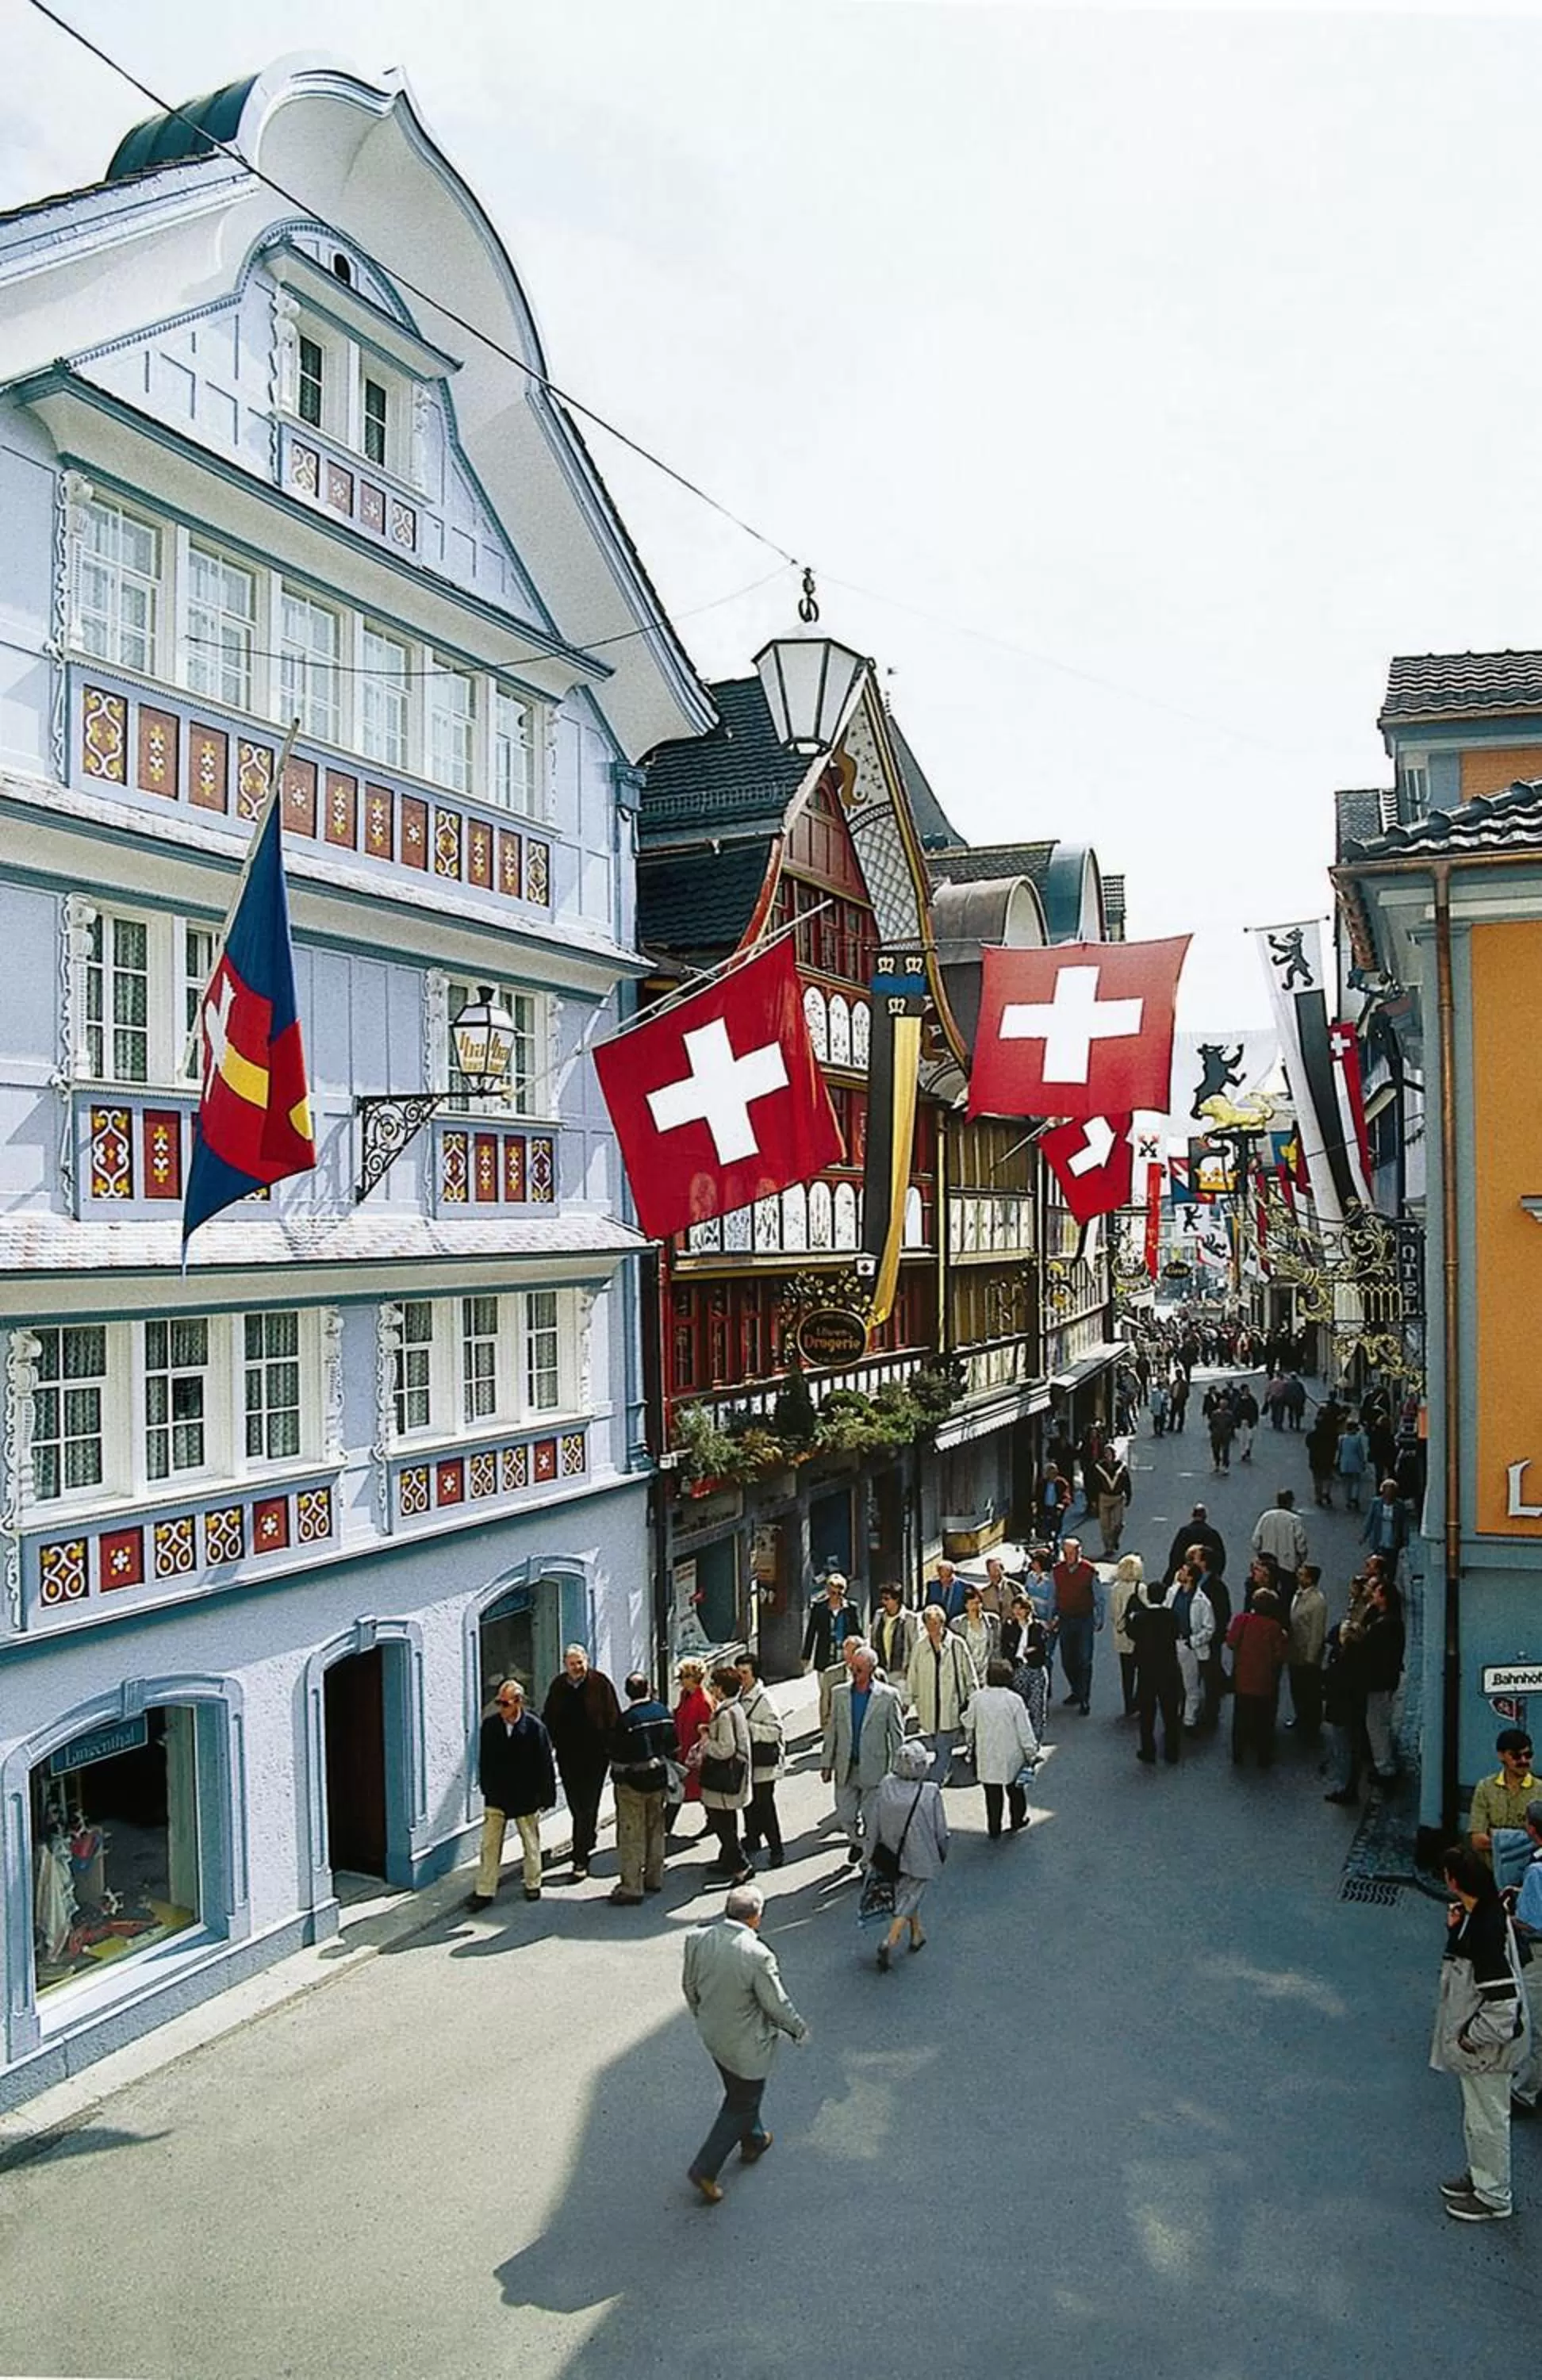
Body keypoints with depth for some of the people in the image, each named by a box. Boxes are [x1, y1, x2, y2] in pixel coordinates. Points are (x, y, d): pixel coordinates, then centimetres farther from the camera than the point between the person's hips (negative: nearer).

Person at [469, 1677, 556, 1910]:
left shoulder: (534, 1727, -13)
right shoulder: (490, 1725, -5)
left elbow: (544, 1765, -7)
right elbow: (484, 1761, 6)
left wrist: (546, 1795, -6)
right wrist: (487, 1789, 6)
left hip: (526, 1797, -2)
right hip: (496, 1797, 2)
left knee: (531, 1844, 13)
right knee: (490, 1845, 3)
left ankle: (533, 1884, 30)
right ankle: (485, 1892, 10)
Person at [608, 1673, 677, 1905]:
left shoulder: (626, 1719, -21)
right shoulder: (662, 1712, -3)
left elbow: (620, 1754, -17)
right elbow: (672, 1744, 6)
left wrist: (617, 1777, -1)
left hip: (633, 1783, -6)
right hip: (658, 1779, 6)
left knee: (631, 1837, 1)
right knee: (655, 1829, 19)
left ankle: (631, 1887, 2)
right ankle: (654, 1878, 29)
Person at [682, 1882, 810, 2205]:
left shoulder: (697, 1939, -15)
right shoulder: (758, 1955, -33)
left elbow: (689, 1985, 1)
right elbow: (777, 2004, -20)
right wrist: (798, 2029, -1)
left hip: (712, 2034, 6)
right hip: (746, 2045, -6)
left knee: (739, 2093, 30)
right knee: (741, 2105, 15)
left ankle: (753, 2140, 51)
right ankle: (704, 2170, 19)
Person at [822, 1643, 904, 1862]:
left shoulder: (888, 1696, -8)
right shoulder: (839, 1694, 1)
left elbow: (897, 1735, -3)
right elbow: (831, 1730, 7)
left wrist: (896, 1769, -4)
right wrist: (827, 1763, 5)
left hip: (874, 1768, -3)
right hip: (845, 1768, 3)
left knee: (871, 1818, 6)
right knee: (844, 1817, 9)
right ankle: (857, 1842, 39)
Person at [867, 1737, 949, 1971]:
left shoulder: (886, 1787, -15)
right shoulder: (930, 1792, -22)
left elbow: (875, 1825, -6)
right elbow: (940, 1830, -11)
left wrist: (871, 1854, 7)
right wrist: (942, 1853, 8)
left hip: (892, 1854, 4)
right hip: (920, 1856, -4)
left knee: (905, 1893, 25)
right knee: (910, 1897, 7)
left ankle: (917, 1935, 41)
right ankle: (890, 1942, -7)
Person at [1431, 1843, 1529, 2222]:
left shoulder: (1485, 1931, -34)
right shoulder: (1483, 1911, -5)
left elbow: (1503, 2003, -32)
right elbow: (1466, 1958, 11)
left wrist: (1471, 2037, -20)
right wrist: (1455, 1929, -7)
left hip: (1488, 2047, -9)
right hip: (1476, 2035, 9)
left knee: (1487, 2119, 11)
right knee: (1476, 2115, 26)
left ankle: (1494, 2198, 29)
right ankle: (1480, 2175, 45)